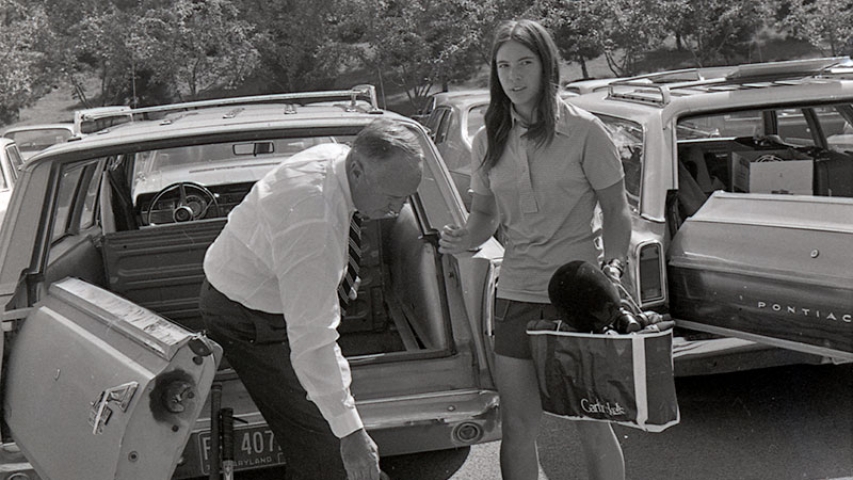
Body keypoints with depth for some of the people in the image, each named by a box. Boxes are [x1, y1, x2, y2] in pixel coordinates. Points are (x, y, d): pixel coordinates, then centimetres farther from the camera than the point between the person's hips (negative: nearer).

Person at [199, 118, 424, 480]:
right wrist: (350, 431, -41)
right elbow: (310, 339, -41)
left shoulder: (334, 156, -11)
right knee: (320, 448, -10)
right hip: (248, 321, -10)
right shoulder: (314, 225, -40)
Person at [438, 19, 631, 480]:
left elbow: (616, 211, -1)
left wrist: (613, 265, -15)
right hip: (515, 296, 4)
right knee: (517, 427, 7)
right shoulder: (488, 141, 6)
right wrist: (464, 238, -6)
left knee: (592, 424, 4)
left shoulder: (583, 130, -5)